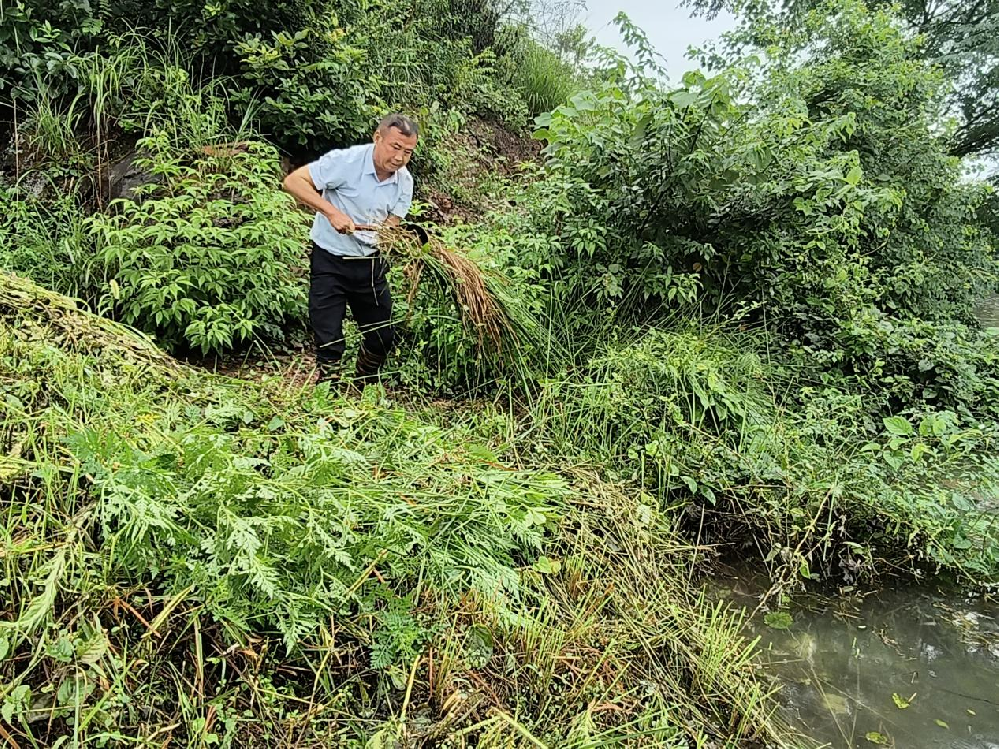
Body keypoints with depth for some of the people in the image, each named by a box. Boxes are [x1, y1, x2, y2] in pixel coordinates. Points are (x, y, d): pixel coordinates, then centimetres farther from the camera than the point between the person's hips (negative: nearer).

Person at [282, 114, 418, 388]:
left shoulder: (404, 181, -3)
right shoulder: (346, 161, -20)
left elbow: (390, 224, -2)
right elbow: (293, 181, -22)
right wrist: (332, 212, -33)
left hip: (370, 264, 5)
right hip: (330, 262, -5)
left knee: (382, 337, 13)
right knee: (329, 340, -3)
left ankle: (364, 392, 37)